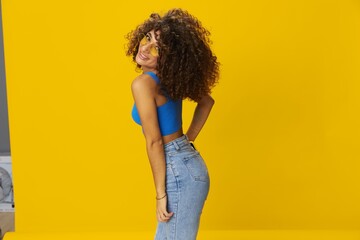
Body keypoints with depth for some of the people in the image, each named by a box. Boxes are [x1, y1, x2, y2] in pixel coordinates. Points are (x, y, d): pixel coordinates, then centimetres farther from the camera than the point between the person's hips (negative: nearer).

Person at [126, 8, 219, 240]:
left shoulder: (143, 83, -17)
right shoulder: (171, 78, 7)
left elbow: (154, 142, -18)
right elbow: (206, 101, 20)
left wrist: (161, 194, -14)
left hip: (179, 172, -9)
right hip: (186, 164, 9)